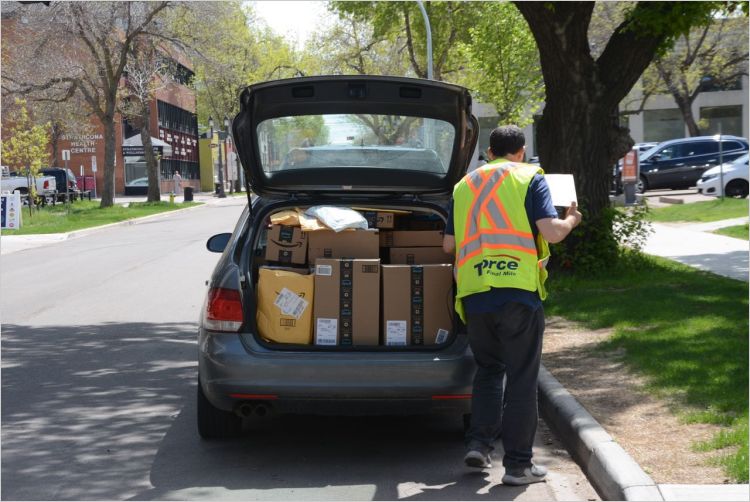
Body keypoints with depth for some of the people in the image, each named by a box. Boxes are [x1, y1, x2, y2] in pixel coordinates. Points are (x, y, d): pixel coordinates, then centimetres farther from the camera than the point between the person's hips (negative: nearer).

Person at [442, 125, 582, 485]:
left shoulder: (465, 185, 16)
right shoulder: (530, 178, 2)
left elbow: (449, 244, 18)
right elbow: (552, 232, -9)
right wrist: (571, 220, 12)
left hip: (474, 293, 4)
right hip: (518, 293, -4)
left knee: (487, 370, 21)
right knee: (521, 378, 3)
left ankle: (478, 444, 10)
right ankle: (518, 464, 5)